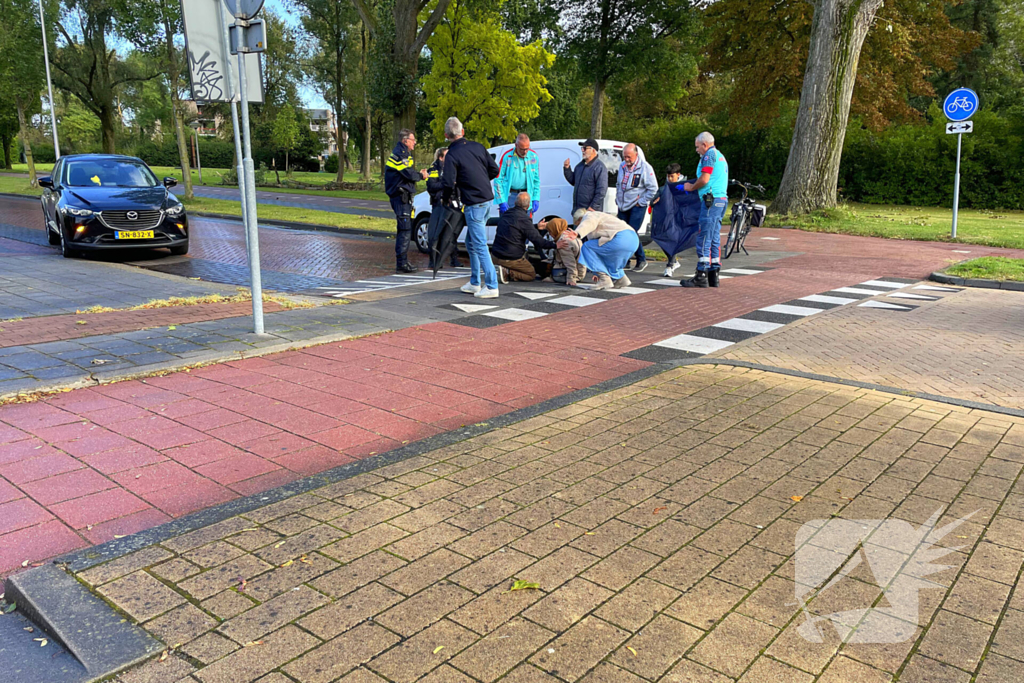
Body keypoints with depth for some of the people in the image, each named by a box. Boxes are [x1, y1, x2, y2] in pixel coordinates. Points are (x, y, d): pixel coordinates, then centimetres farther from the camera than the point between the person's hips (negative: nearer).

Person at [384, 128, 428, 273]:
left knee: (406, 229, 15)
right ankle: (401, 264, -11)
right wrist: (421, 175, 0)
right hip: (400, 197, -11)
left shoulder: (404, 154, 21)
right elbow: (409, 174, -17)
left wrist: (420, 174, 2)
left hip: (404, 197, 11)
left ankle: (403, 261, 21)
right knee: (405, 230, -12)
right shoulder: (399, 154, -13)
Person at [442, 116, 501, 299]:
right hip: (487, 200, 8)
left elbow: (448, 183, -19)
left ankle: (492, 287, -4)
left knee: (479, 245, -5)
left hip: (474, 204, -8)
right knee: (471, 243, 18)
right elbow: (494, 170, 10)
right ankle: (475, 283, 23)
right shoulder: (477, 146, 8)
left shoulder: (452, 155, -13)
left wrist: (445, 198, 2)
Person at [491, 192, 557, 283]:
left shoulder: (505, 214, 8)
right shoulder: (524, 219, -17)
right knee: (532, 275, 11)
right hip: (511, 259, -7)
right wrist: (555, 245, -9)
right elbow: (538, 241, -19)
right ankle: (507, 273, -12)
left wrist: (536, 227, 33)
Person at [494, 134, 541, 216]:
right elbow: (498, 179, -6)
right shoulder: (507, 157, -8)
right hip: (510, 195, -3)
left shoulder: (533, 157, 2)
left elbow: (536, 180, 11)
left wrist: (536, 199, 4)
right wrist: (501, 201, -11)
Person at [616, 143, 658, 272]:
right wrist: (617, 199, 14)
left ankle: (641, 260, 2)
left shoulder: (645, 168, -11)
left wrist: (641, 202, -10)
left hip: (637, 206, -6)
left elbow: (653, 188, -9)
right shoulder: (622, 166, 9)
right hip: (622, 206, 7)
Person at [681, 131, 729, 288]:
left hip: (711, 200, -10)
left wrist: (691, 187, 2)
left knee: (704, 238, -9)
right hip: (721, 200, 10)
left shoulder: (709, 155, -6)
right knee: (714, 238, 10)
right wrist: (694, 186, 24)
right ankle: (713, 275, 11)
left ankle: (701, 276, -10)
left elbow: (704, 179, -15)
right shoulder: (720, 156, 25)